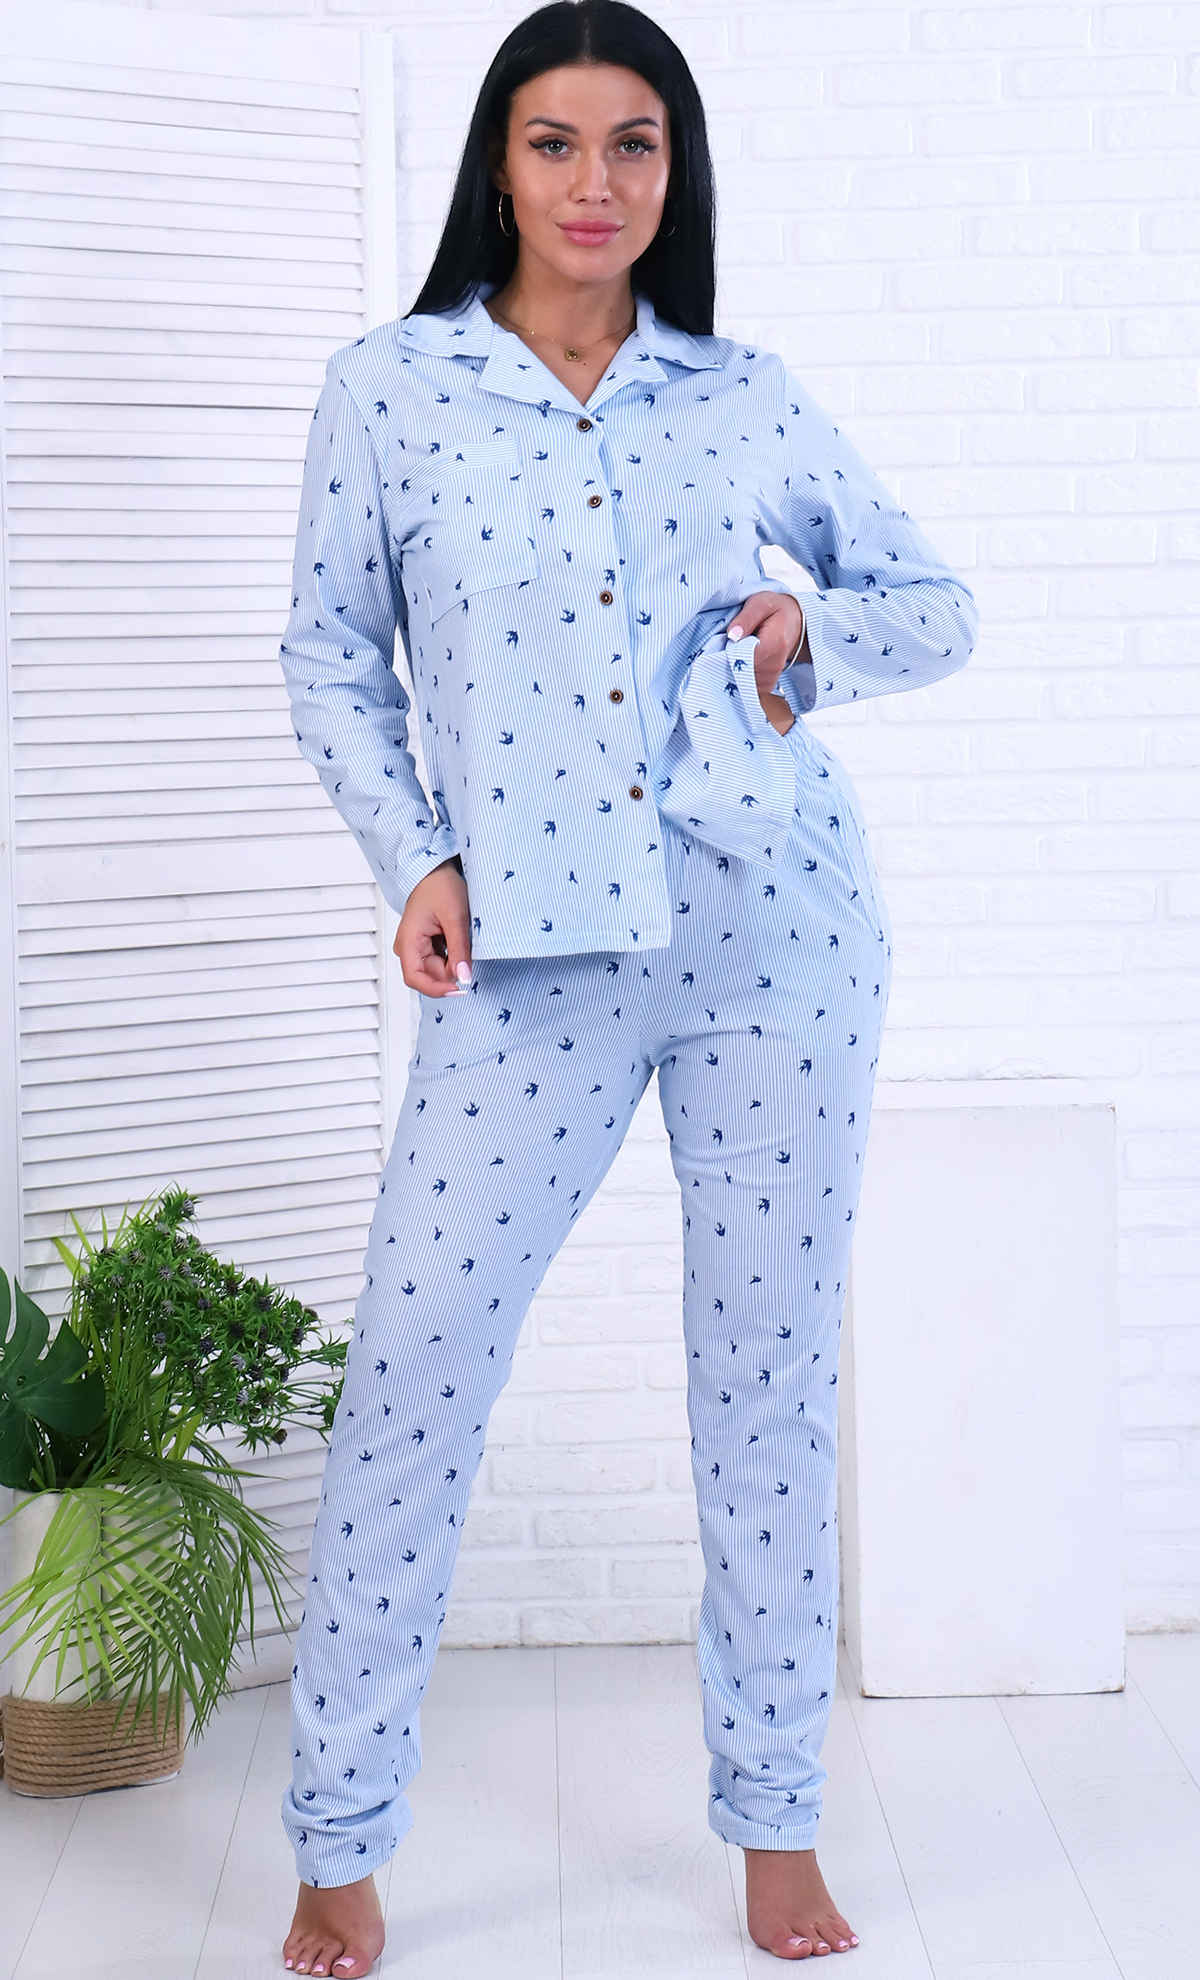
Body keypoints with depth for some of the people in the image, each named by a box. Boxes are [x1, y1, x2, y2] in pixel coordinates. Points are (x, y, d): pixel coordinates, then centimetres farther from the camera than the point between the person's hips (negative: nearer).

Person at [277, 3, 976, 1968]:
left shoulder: (744, 392, 7)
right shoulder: (389, 388, 4)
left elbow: (937, 603, 15)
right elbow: (330, 659, 9)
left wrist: (812, 626, -5)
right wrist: (415, 858, -4)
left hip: (780, 936, 2)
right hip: (533, 961, -1)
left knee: (772, 1370, 8)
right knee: (412, 1377, -4)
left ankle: (774, 1816, 24)